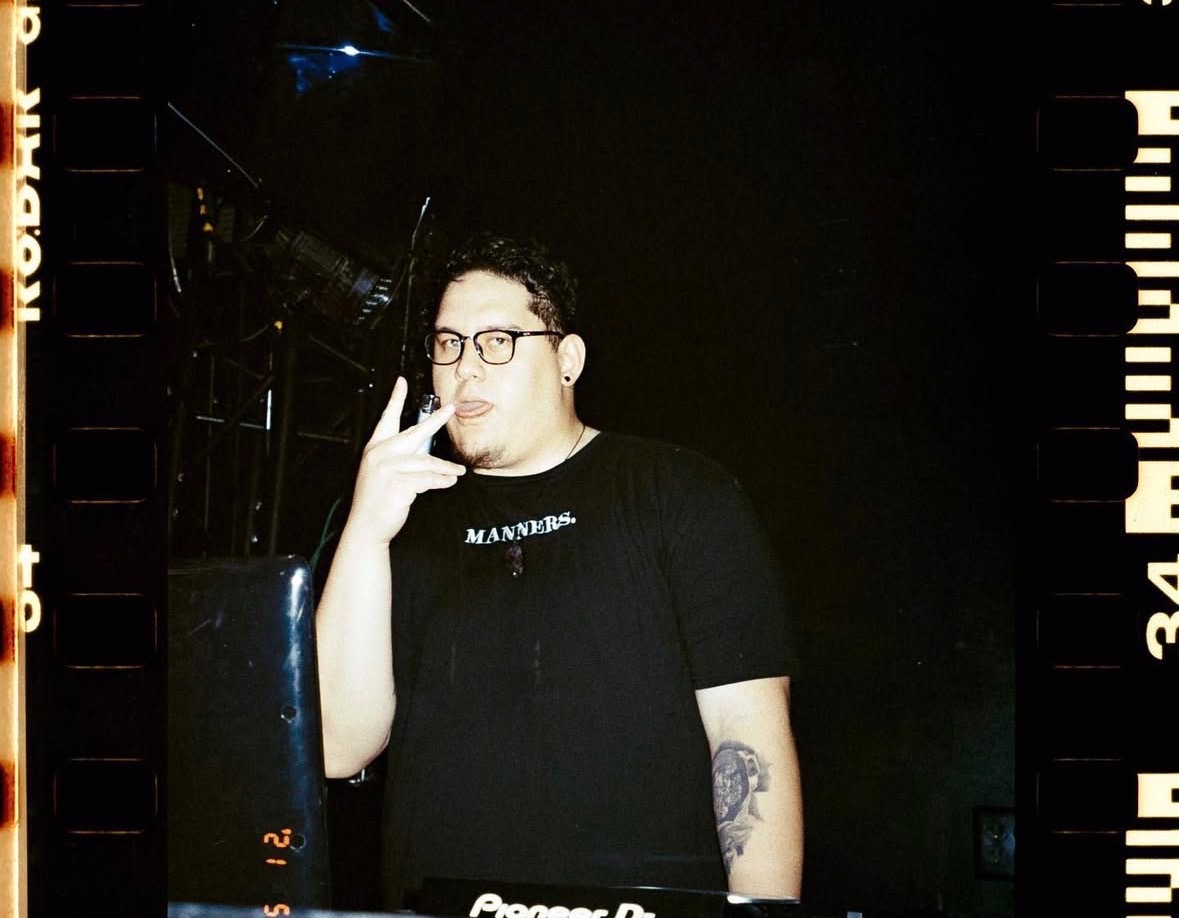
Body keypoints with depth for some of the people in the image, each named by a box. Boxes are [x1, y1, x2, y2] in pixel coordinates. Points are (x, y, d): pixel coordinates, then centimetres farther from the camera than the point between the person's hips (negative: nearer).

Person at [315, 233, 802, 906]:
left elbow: (750, 731, -1)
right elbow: (340, 749, 2)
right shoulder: (411, 519, 14)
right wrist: (364, 533, -6)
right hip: (440, 906, 2)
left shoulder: (682, 494, 6)